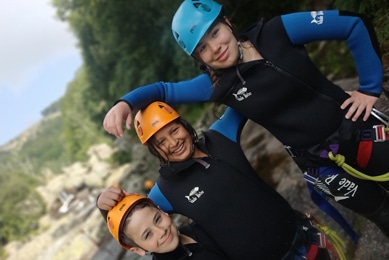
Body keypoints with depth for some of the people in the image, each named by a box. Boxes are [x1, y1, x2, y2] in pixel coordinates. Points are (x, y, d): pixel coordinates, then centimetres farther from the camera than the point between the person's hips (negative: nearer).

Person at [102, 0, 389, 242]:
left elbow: (354, 24, -7)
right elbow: (164, 89, 2)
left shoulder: (277, 32, -13)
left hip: (360, 129, 0)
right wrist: (125, 103, -16)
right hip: (319, 162, 0)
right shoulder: (218, 85, -9)